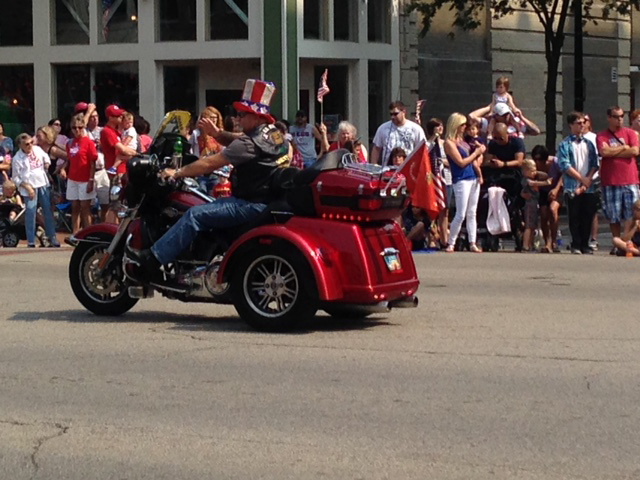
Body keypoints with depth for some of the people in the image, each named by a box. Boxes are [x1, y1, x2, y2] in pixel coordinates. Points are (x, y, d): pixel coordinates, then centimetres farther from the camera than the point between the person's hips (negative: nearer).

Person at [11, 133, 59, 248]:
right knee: (30, 213, -6)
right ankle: (31, 242, -1)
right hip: (29, 187, -5)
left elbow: (46, 158, 24)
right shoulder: (17, 158, -11)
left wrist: (47, 165, 8)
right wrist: (27, 187, -16)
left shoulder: (37, 149, 2)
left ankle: (52, 237, 20)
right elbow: (16, 178, -8)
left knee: (48, 210, 9)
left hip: (43, 184, 5)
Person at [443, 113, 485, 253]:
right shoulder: (449, 143, -9)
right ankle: (451, 244, -1)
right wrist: (477, 152, -8)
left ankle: (472, 243, 10)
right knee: (461, 214, -9)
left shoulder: (461, 140, 15)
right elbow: (461, 162, -14)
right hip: (461, 180, -8)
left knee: (472, 213, 8)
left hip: (473, 178, 8)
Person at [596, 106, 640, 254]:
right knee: (613, 217, 2)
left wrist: (613, 152, -4)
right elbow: (604, 152, -13)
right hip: (610, 182, -1)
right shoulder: (602, 136, 6)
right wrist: (624, 148, -4)